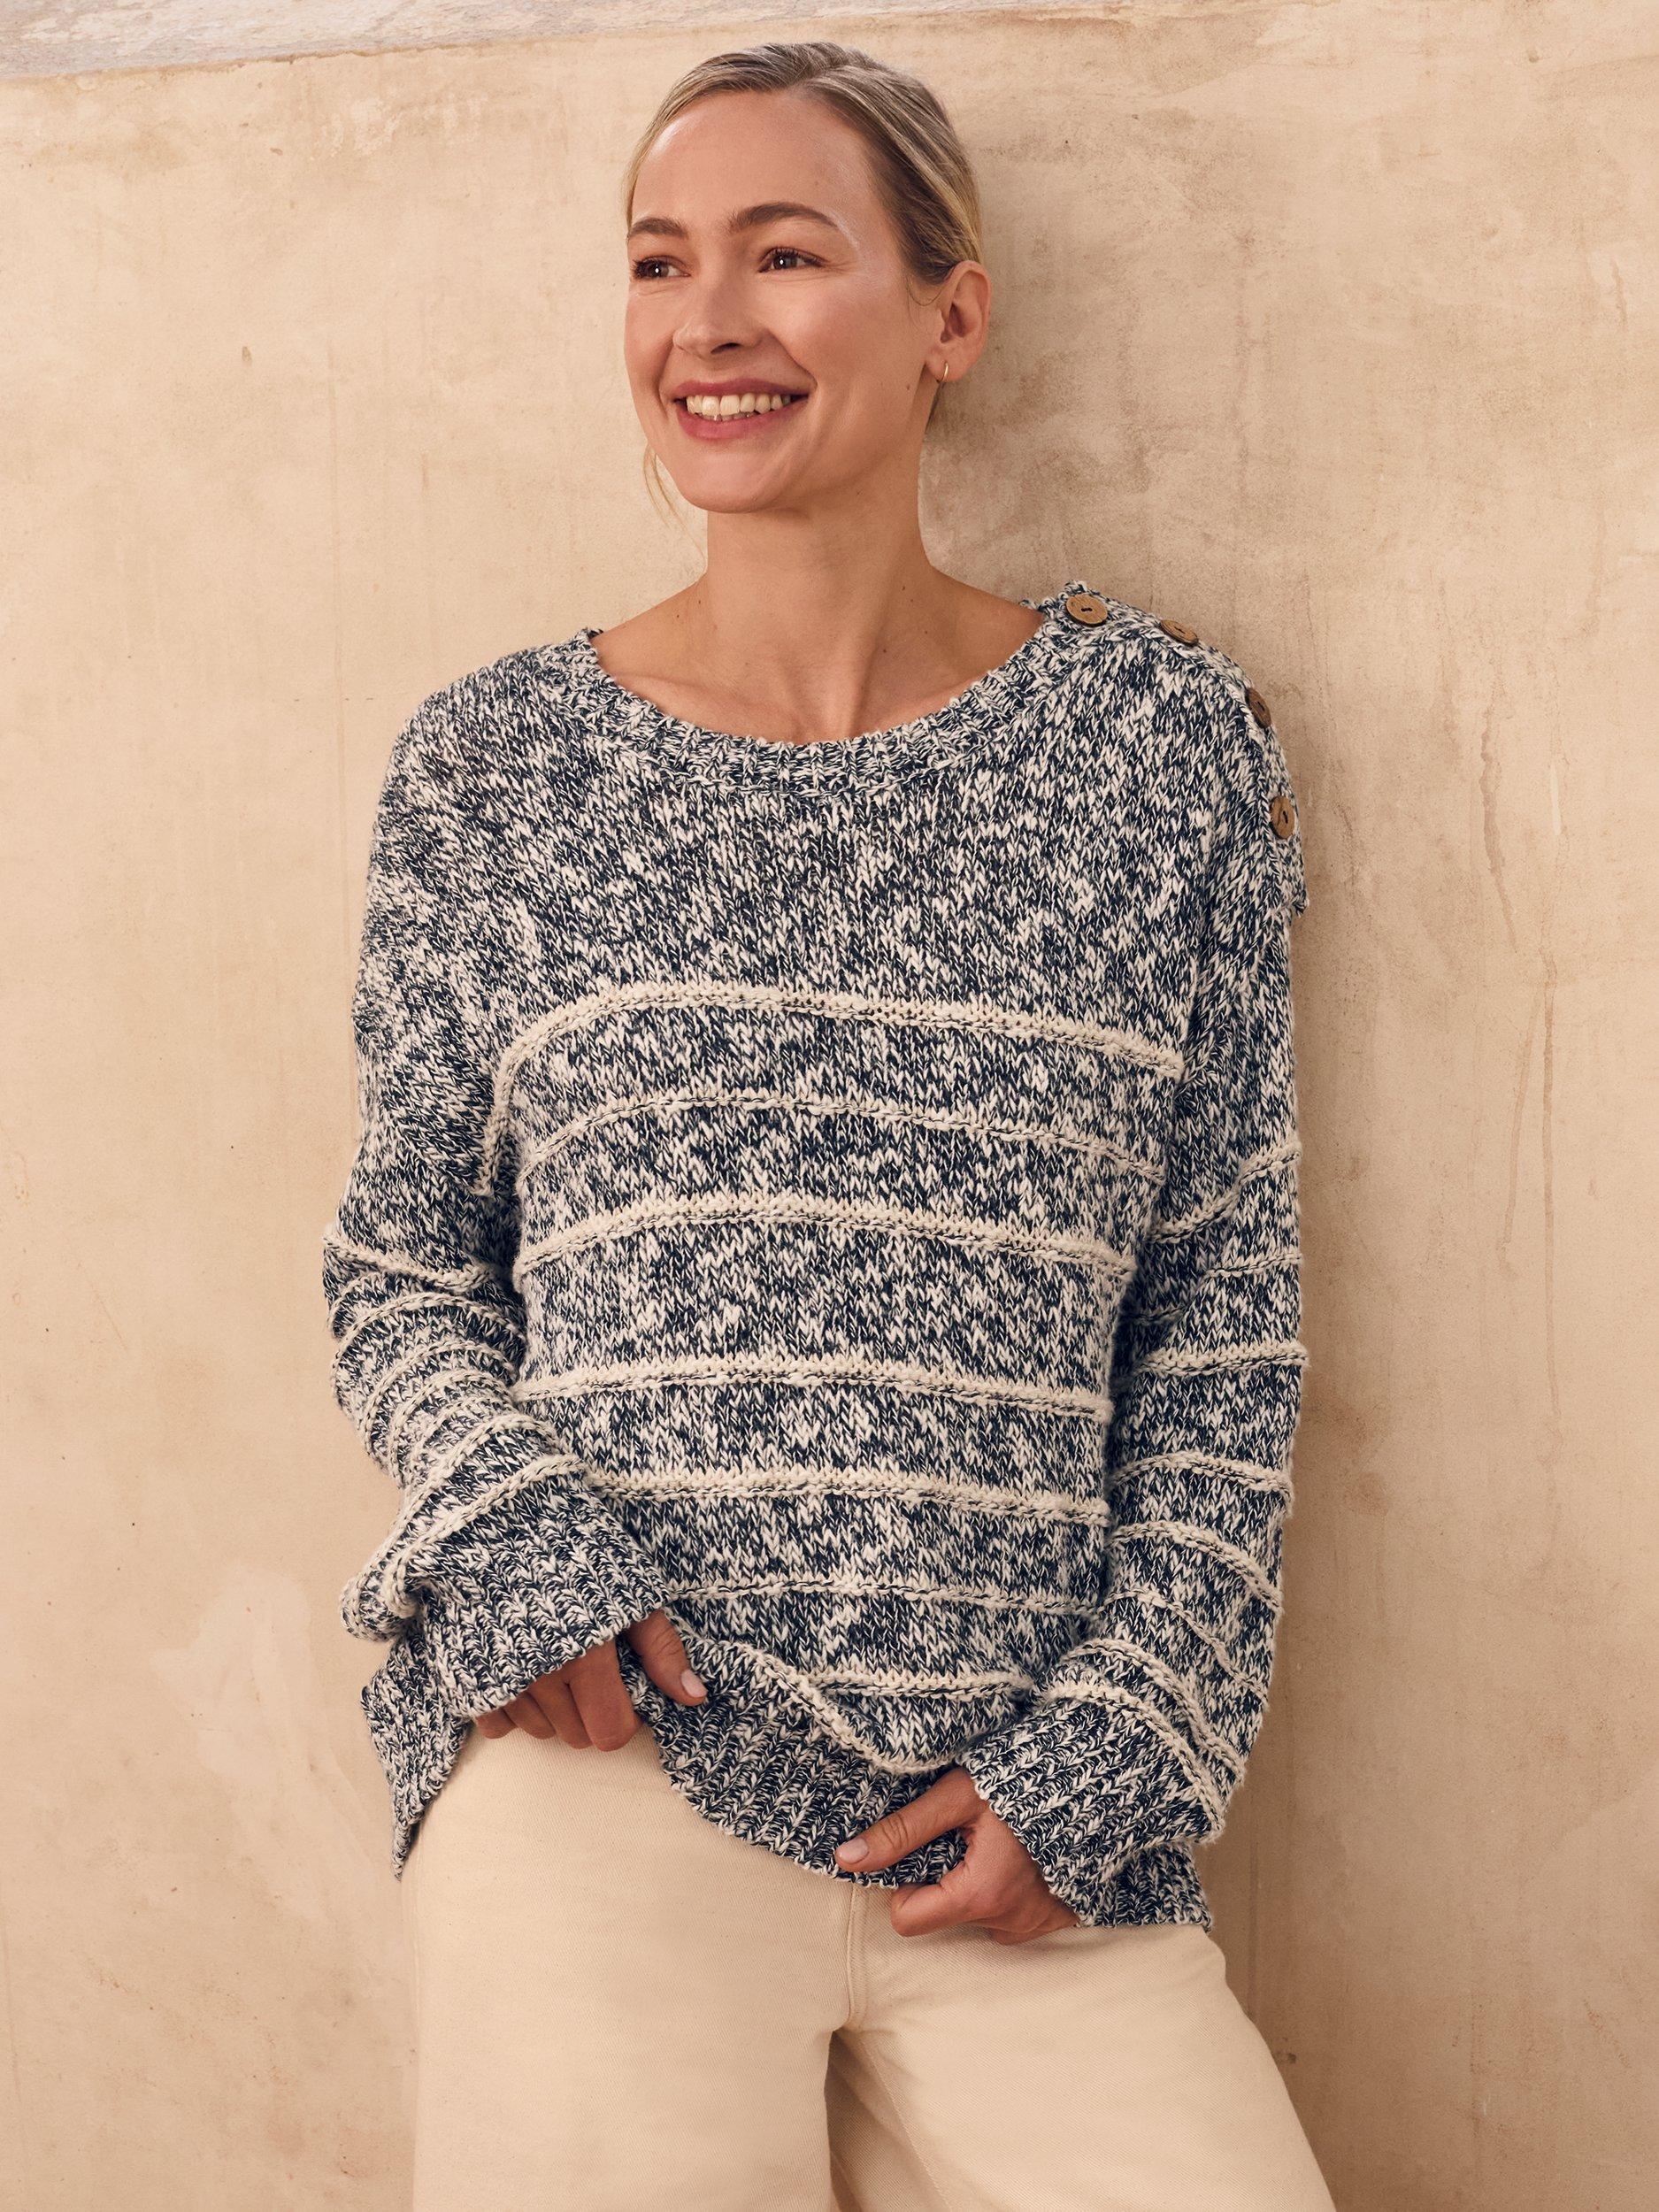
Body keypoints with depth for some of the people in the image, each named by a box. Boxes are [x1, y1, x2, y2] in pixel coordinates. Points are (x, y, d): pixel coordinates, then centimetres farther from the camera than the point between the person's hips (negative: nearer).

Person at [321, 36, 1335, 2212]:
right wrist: (512, 1541, -7)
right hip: (605, 1744, 0)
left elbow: (1225, 1321, 6)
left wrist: (1118, 1749, -1)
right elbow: (399, 1275, 12)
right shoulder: (490, 765, 7)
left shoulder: (1161, 740, 6)